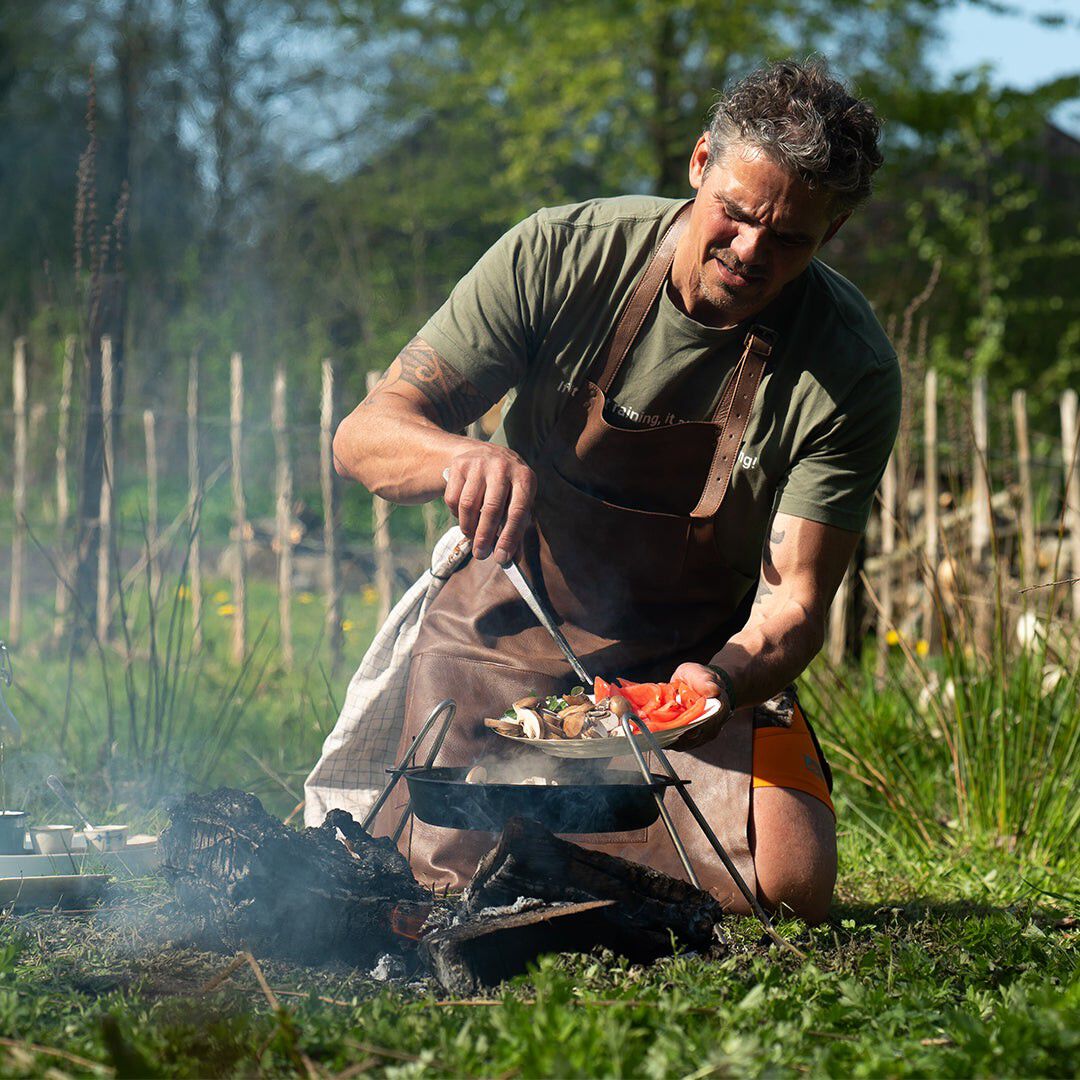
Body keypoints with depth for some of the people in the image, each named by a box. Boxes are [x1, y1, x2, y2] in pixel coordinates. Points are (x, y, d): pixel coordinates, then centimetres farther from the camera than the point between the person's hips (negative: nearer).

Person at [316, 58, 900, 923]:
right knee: (443, 881, -19)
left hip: (701, 660, 1)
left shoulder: (851, 370, -16)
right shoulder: (560, 256, -15)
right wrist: (462, 456, -39)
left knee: (789, 887, -20)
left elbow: (795, 598, -17)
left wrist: (721, 678, -40)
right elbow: (366, 434, -16)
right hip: (513, 636, 0)